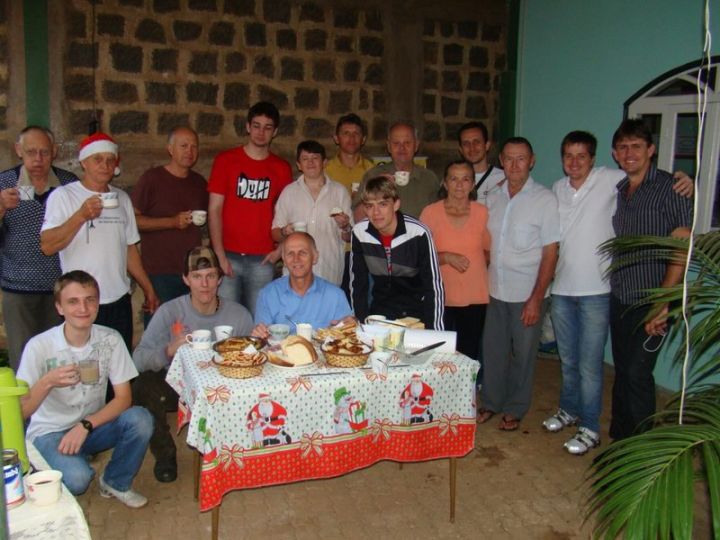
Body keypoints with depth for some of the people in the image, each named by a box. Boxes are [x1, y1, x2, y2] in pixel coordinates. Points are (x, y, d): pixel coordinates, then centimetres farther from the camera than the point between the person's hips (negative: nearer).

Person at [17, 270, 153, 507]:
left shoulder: (110, 340, -11)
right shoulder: (39, 346, -18)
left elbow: (123, 398, -9)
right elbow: (19, 413, -18)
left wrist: (85, 425, -23)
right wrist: (47, 382, -36)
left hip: (93, 425, 3)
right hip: (49, 432, -3)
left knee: (140, 419, -26)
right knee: (77, 477, -32)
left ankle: (116, 483, 2)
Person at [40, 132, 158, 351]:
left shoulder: (122, 198, 13)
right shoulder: (63, 196, -2)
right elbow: (47, 247, -13)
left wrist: (148, 289, 15)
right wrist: (81, 215, -22)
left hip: (119, 302, 4)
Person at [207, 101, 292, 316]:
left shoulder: (282, 168, 9)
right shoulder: (225, 160, 4)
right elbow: (214, 210, 0)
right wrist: (220, 255, -8)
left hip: (262, 259, 2)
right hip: (228, 256, -1)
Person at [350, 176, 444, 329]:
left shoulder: (419, 233, -21)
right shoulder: (359, 233, -11)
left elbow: (434, 287, -15)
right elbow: (357, 284, 0)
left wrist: (434, 334, -17)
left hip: (417, 313, -2)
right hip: (379, 312, 3)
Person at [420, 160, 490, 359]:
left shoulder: (482, 213, 2)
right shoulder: (430, 212, -3)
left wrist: (471, 264, 1)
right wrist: (447, 257, -15)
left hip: (475, 298, 2)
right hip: (441, 297, -1)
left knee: (469, 355, 9)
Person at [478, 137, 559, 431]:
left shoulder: (545, 199, -9)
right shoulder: (492, 196, 4)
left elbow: (550, 253, -10)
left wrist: (536, 298, -14)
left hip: (527, 293, -4)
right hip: (495, 291, 4)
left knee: (523, 354, 9)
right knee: (492, 349, 13)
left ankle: (515, 409, 28)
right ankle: (491, 402, 32)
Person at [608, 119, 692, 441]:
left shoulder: (669, 188, -8)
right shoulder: (618, 190, 11)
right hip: (619, 299, 6)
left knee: (637, 373, -6)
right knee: (622, 372, 13)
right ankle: (619, 440, 25)